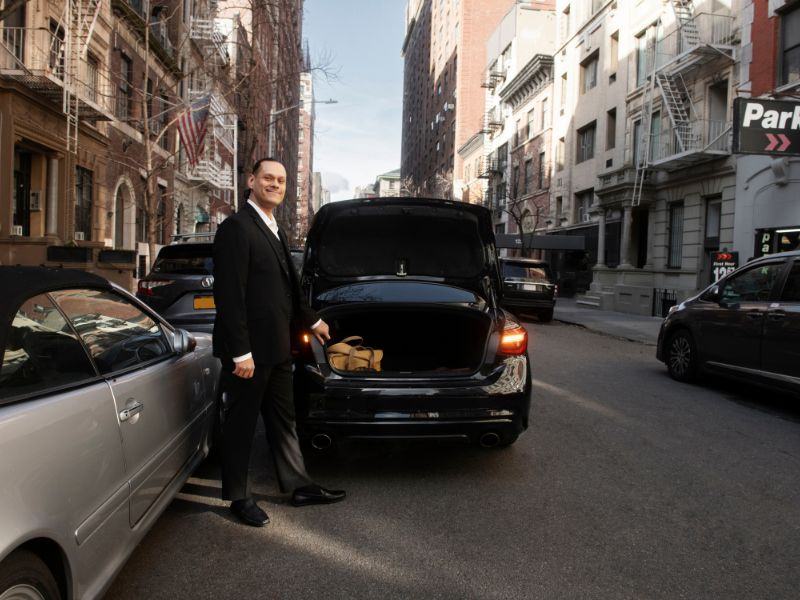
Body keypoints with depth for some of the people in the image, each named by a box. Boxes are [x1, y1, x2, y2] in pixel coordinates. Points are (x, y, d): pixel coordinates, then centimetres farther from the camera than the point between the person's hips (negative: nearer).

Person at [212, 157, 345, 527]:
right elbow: (229, 295, -19)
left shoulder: (274, 230, 15)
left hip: (277, 348, 9)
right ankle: (238, 497, 21)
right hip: (249, 350, -9)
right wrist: (240, 352, -22)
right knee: (241, 424, 6)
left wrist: (311, 320, 29)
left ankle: (298, 486, 29)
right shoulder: (236, 227, -13)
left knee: (283, 420, 17)